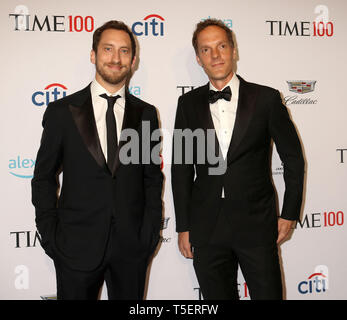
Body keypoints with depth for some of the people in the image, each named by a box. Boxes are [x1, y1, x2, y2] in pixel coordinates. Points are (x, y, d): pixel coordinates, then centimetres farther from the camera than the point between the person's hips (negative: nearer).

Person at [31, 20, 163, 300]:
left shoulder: (146, 114, 4)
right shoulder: (62, 111, -1)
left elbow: (152, 178, 8)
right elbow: (44, 178, 3)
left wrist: (151, 232, 1)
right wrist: (50, 235, -3)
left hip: (132, 246, 2)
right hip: (76, 245, -1)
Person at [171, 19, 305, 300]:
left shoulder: (266, 99, -2)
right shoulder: (189, 104, 4)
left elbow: (293, 158, 5)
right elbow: (181, 167, 5)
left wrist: (289, 214, 3)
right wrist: (183, 227, 4)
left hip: (257, 225, -1)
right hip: (206, 231, 2)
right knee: (217, 296, 12)